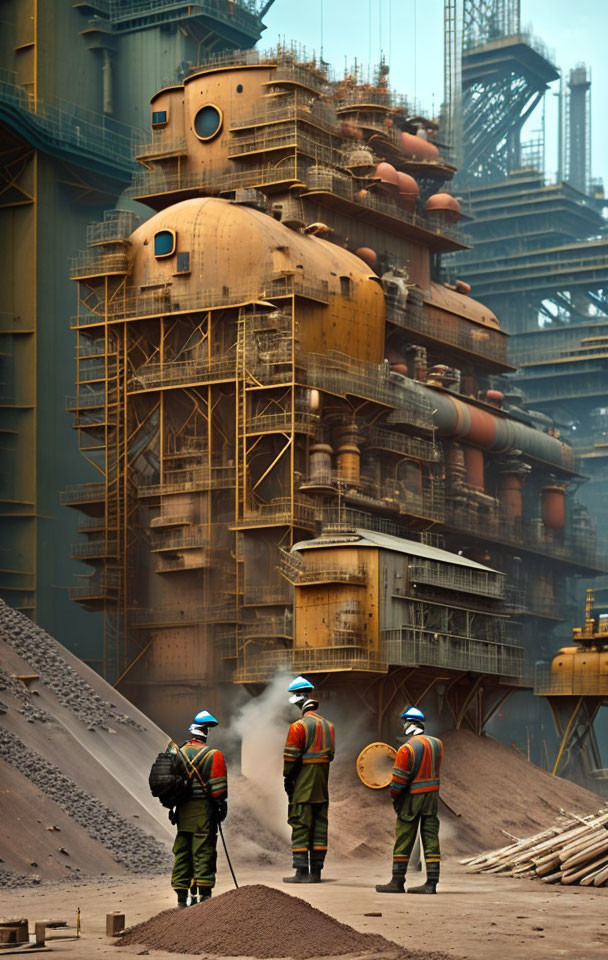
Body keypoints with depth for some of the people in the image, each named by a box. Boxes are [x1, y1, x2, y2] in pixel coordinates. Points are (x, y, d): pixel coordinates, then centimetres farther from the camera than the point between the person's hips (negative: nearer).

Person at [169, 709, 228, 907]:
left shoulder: (178, 753, 8)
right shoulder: (212, 755, -10)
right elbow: (218, 787, -12)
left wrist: (173, 805, 18)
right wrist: (221, 805, 0)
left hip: (182, 810, 5)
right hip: (203, 810, -5)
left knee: (182, 853, 10)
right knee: (203, 852, -2)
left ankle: (182, 896, 13)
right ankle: (203, 893, -5)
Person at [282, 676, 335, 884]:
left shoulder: (298, 727, -12)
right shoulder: (328, 726, 11)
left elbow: (290, 757, -12)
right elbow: (330, 754, 13)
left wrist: (288, 778, -1)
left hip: (303, 787, -7)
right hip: (322, 787, 7)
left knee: (300, 827, -4)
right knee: (319, 826, 9)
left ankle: (302, 871, -6)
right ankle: (316, 871, 11)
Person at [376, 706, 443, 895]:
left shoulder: (406, 749, -17)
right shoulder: (437, 744, 3)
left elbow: (398, 781, -14)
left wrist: (394, 796, 4)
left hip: (411, 800, -5)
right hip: (432, 796, 5)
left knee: (403, 841, 4)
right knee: (430, 839, 5)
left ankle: (398, 881, 9)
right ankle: (431, 882, 3)